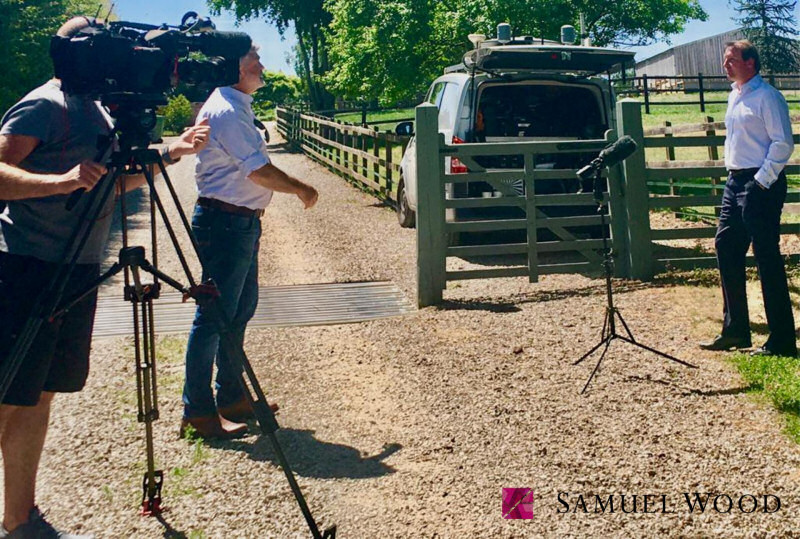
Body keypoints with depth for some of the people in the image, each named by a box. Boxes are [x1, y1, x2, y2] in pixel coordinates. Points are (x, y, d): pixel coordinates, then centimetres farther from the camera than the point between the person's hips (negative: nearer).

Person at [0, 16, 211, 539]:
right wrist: (62, 181, -32)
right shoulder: (45, 105, -10)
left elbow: (117, 181, 29)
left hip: (78, 267, 9)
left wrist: (171, 152, 20)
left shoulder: (97, 111, 18)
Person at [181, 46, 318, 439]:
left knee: (241, 309, 16)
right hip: (226, 222, -11)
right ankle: (198, 411, 1)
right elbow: (259, 171, -18)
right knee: (214, 315, -6)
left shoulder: (236, 107, 16)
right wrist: (301, 189, -5)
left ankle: (232, 397, 26)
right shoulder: (225, 111, -17)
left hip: (243, 221, 11)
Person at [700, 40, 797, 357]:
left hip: (760, 185, -9)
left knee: (767, 259, -6)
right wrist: (733, 172, 16)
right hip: (735, 182, 10)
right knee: (725, 247, 10)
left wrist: (762, 181, -18)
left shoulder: (766, 97, -11)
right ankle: (735, 331, 20)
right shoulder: (734, 97, 16)